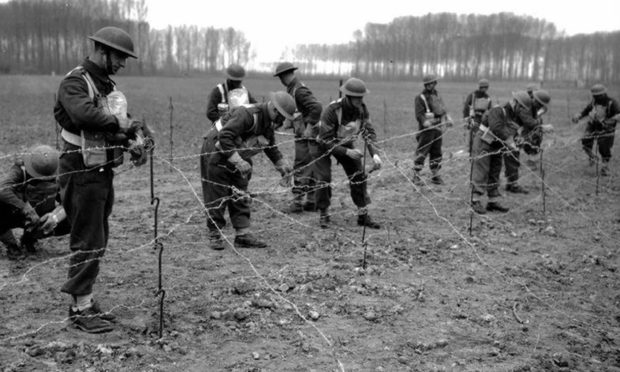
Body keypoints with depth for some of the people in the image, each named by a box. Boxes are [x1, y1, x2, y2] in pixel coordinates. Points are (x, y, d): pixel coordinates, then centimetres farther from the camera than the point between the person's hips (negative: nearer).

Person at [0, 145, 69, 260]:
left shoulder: (57, 174, -21)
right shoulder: (20, 169, -28)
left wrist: (56, 216, -45)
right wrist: (28, 211, -50)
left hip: (43, 216, 3)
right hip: (15, 214, -3)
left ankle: (30, 237, 8)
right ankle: (12, 245, -3)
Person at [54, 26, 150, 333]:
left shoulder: (109, 85, 15)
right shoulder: (74, 82, -12)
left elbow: (117, 126, 13)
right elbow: (84, 114, -32)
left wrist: (132, 142, -7)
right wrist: (122, 123, -27)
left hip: (103, 172, 9)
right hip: (81, 173, -9)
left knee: (97, 242, 13)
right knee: (87, 242, -6)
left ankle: (84, 302, 24)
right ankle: (82, 310, 3)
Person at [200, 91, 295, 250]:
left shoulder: (268, 123, 1)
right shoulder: (247, 115, -29)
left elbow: (271, 147, 17)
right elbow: (224, 137, -36)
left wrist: (282, 165, 5)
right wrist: (238, 161, -40)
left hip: (237, 160, 9)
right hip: (216, 154, -9)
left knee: (241, 197, 6)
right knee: (217, 197, -3)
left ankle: (243, 234, 9)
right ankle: (215, 235, 8)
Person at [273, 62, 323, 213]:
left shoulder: (299, 90, -16)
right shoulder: (293, 89, 14)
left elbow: (317, 107, -26)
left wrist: (309, 126, -23)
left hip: (306, 136, -10)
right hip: (303, 134, 10)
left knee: (301, 168, -7)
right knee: (310, 168, 12)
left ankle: (298, 202, -3)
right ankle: (312, 201, 18)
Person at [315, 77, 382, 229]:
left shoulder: (361, 108, -20)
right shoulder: (331, 111, -36)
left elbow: (369, 132, -15)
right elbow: (326, 141, -33)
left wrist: (375, 154, -30)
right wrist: (347, 152, -40)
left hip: (345, 143, 5)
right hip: (324, 144, -5)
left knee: (358, 174, -3)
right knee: (324, 177, -15)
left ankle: (363, 215, 5)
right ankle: (324, 215, 5)